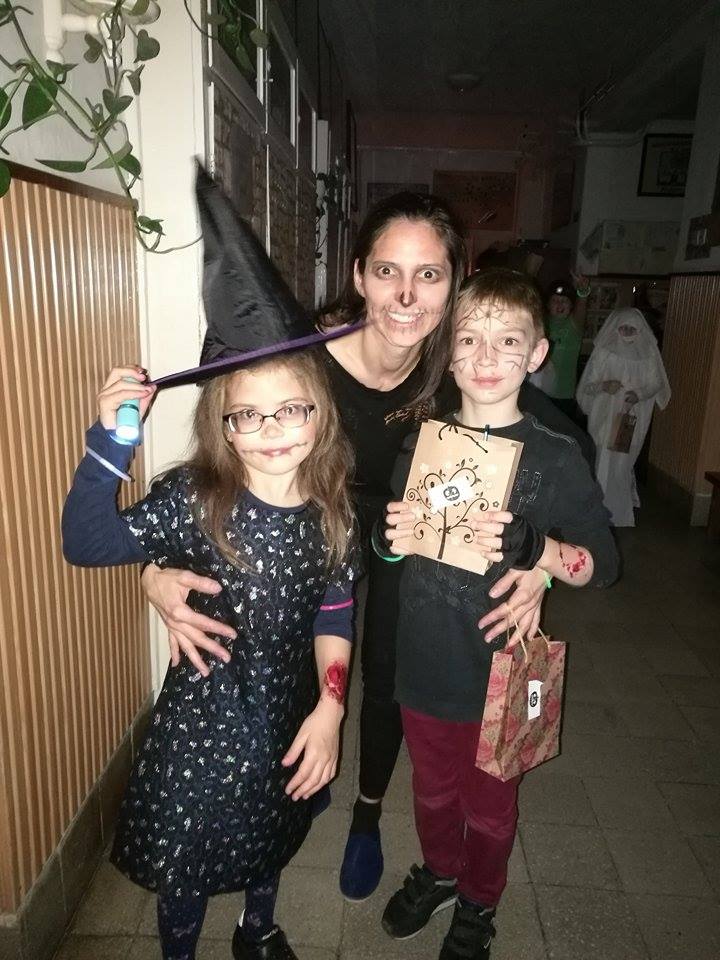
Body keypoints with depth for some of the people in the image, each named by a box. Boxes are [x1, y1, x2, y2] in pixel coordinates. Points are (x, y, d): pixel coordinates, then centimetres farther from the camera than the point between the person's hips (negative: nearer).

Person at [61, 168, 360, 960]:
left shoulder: (333, 508, -12)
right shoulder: (194, 500, -21)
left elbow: (332, 613, -5)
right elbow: (85, 543, -30)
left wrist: (329, 705, -11)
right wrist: (111, 441, -41)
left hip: (292, 709, 4)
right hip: (205, 715, -3)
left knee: (270, 835, 29)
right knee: (184, 859, 18)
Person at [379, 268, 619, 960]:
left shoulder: (555, 457, -14)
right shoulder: (421, 442, -4)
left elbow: (603, 563, -9)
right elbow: (389, 542, 8)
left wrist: (535, 549, -28)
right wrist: (392, 539, -16)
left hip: (500, 672, -2)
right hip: (424, 664, 3)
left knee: (489, 807, 21)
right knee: (433, 790, 26)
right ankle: (439, 872, 56)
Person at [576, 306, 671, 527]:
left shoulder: (648, 354, -3)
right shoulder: (603, 352, -6)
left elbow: (656, 384, 5)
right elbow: (587, 386, -2)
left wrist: (639, 394, -14)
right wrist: (603, 386, -22)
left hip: (632, 420, 0)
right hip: (604, 416, 0)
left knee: (621, 464, 5)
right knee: (602, 462, 3)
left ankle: (618, 515, 23)